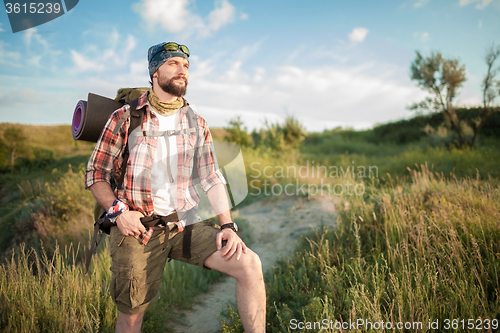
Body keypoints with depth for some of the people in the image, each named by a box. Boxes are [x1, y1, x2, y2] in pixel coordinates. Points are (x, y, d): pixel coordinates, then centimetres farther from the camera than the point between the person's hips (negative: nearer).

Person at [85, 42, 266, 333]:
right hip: (137, 228, -2)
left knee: (250, 265, -15)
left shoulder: (196, 123, 8)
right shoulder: (125, 118, 0)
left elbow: (212, 178, 4)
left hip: (185, 224, 2)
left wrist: (228, 225, -7)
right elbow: (96, 174, 3)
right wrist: (118, 211, -13)